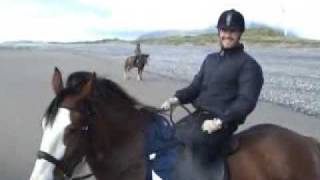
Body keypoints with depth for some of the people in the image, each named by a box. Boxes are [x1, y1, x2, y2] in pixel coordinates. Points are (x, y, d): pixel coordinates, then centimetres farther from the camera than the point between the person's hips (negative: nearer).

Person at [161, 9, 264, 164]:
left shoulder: (248, 65, -5)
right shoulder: (210, 59, 17)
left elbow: (246, 101, -14)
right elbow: (196, 86, 17)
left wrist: (220, 122, -26)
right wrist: (177, 99, -3)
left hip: (222, 122, -8)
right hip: (197, 116, 8)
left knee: (193, 146, -32)